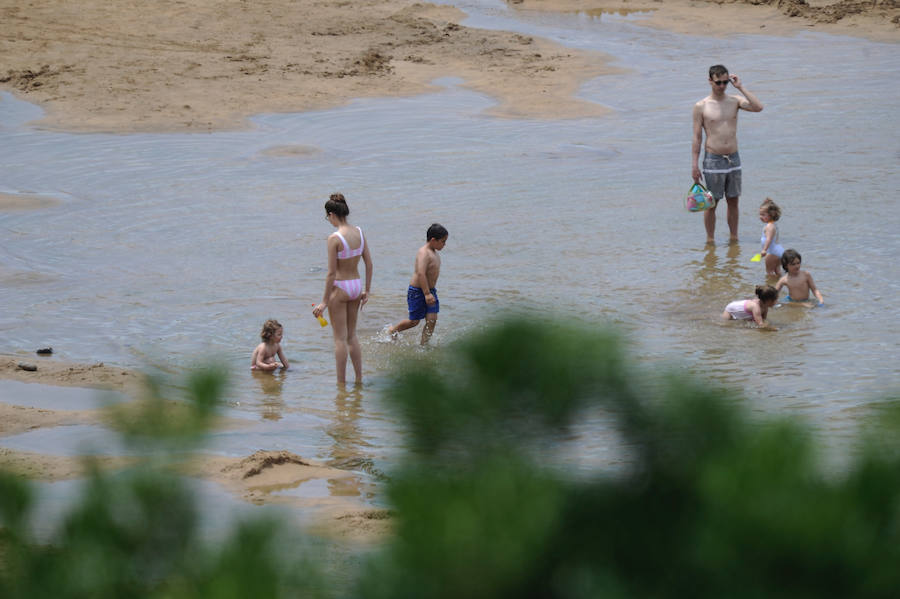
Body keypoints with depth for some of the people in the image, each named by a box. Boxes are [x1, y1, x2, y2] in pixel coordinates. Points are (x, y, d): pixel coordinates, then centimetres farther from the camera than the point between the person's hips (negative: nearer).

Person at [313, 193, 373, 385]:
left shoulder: (335, 238, -19)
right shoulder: (359, 232, 0)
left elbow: (332, 272, -17)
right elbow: (369, 264, 5)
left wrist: (325, 301, -11)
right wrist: (366, 291, 15)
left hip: (340, 287, -6)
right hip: (356, 286, 6)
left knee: (340, 338, 4)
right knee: (352, 335, 19)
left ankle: (341, 383, 8)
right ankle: (359, 379, 22)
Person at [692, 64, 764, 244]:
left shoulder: (734, 101, 4)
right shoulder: (701, 107, -4)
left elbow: (758, 107, -13)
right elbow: (697, 138, -2)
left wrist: (741, 87, -10)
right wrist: (694, 165, -6)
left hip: (733, 159, 3)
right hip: (713, 160, -3)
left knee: (733, 201, 10)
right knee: (711, 204, 2)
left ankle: (734, 238, 20)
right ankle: (710, 240, 11)